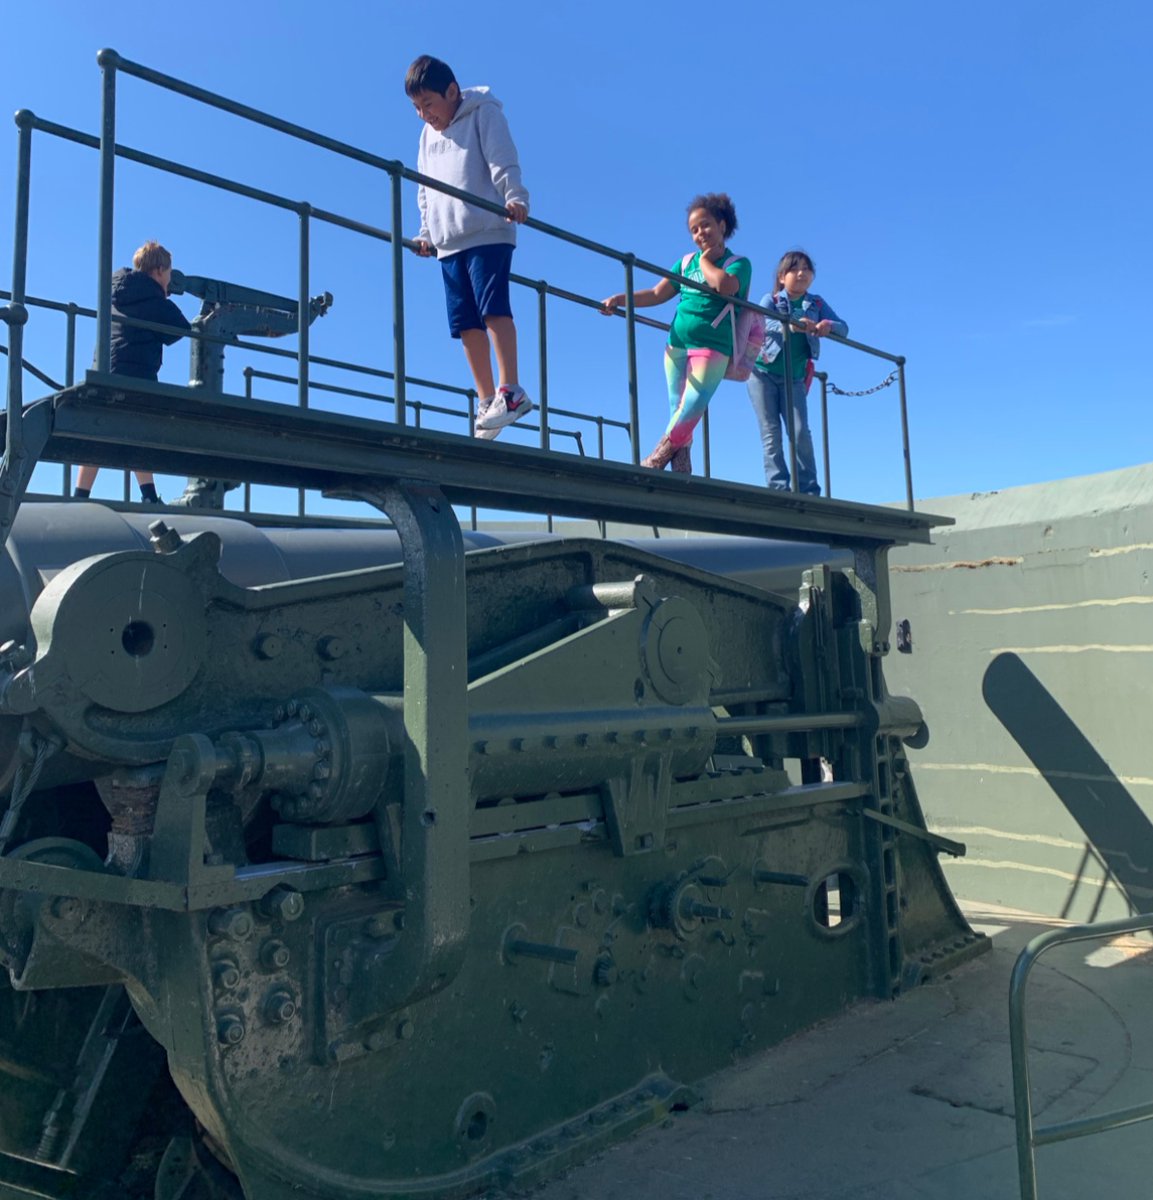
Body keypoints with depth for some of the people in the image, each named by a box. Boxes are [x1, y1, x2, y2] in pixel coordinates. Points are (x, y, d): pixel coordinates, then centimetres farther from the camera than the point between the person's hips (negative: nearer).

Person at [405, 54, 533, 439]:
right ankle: (487, 401, 1)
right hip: (449, 243, 7)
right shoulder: (428, 134, 25)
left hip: (488, 234, -6)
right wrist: (427, 232, 18)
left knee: (493, 308, -19)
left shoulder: (484, 114, 6)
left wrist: (514, 198, -25)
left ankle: (511, 391, -19)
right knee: (465, 322, -1)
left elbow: (503, 165, -9)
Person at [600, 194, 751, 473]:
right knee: (678, 413, 2)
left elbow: (725, 286, -20)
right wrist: (620, 299, 5)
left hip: (712, 347, -4)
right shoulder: (686, 262, 16)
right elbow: (658, 294, 15)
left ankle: (654, 462, -7)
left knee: (690, 410, -15)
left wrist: (705, 262, -4)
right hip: (677, 344, 5)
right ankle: (680, 474, 6)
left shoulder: (738, 263, 2)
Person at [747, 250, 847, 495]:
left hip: (794, 379, 2)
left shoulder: (817, 304, 6)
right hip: (763, 373, -2)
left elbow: (843, 329, -4)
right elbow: (763, 323, -25)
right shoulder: (770, 300, -4)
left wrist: (829, 325, -29)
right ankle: (778, 487, -7)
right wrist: (791, 326, -45)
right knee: (770, 432, -6)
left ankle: (809, 490, -8)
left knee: (800, 431, -9)